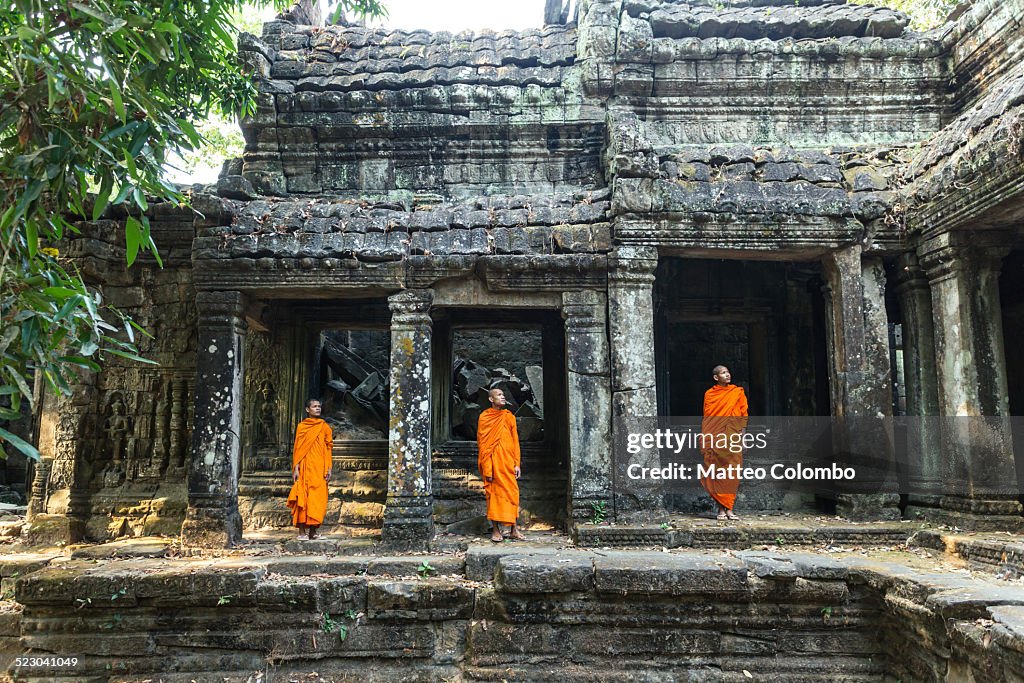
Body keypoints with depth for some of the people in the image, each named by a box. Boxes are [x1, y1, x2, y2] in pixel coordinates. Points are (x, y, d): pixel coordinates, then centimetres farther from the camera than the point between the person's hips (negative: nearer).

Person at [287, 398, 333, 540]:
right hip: (304, 467, -1)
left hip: (319, 467, 1)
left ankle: (313, 530, 2)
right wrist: (295, 468, -5)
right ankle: (302, 531, 1)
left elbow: (328, 448, 7)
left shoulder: (324, 427, 9)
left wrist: (328, 469, 0)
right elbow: (297, 448, 3)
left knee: (317, 497, -2)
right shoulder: (301, 426, 6)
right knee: (302, 497, -3)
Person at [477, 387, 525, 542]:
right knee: (493, 493, -1)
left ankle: (514, 530, 6)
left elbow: (515, 441, 11)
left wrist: (516, 464, 4)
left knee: (512, 493, 1)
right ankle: (495, 530, 7)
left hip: (508, 460, 3)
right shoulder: (484, 417, 1)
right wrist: (486, 468, -9)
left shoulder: (509, 416, 12)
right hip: (492, 461, -3)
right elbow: (481, 442, -2)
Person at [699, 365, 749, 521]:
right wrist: (704, 441, 1)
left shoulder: (738, 392, 8)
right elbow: (706, 418, 6)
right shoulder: (709, 394, 6)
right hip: (714, 439, -1)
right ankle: (721, 509, 4)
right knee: (716, 474, -2)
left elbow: (743, 415, 7)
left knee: (732, 474, -1)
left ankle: (729, 509, 5)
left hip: (732, 438, 1)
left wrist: (743, 438, 1)